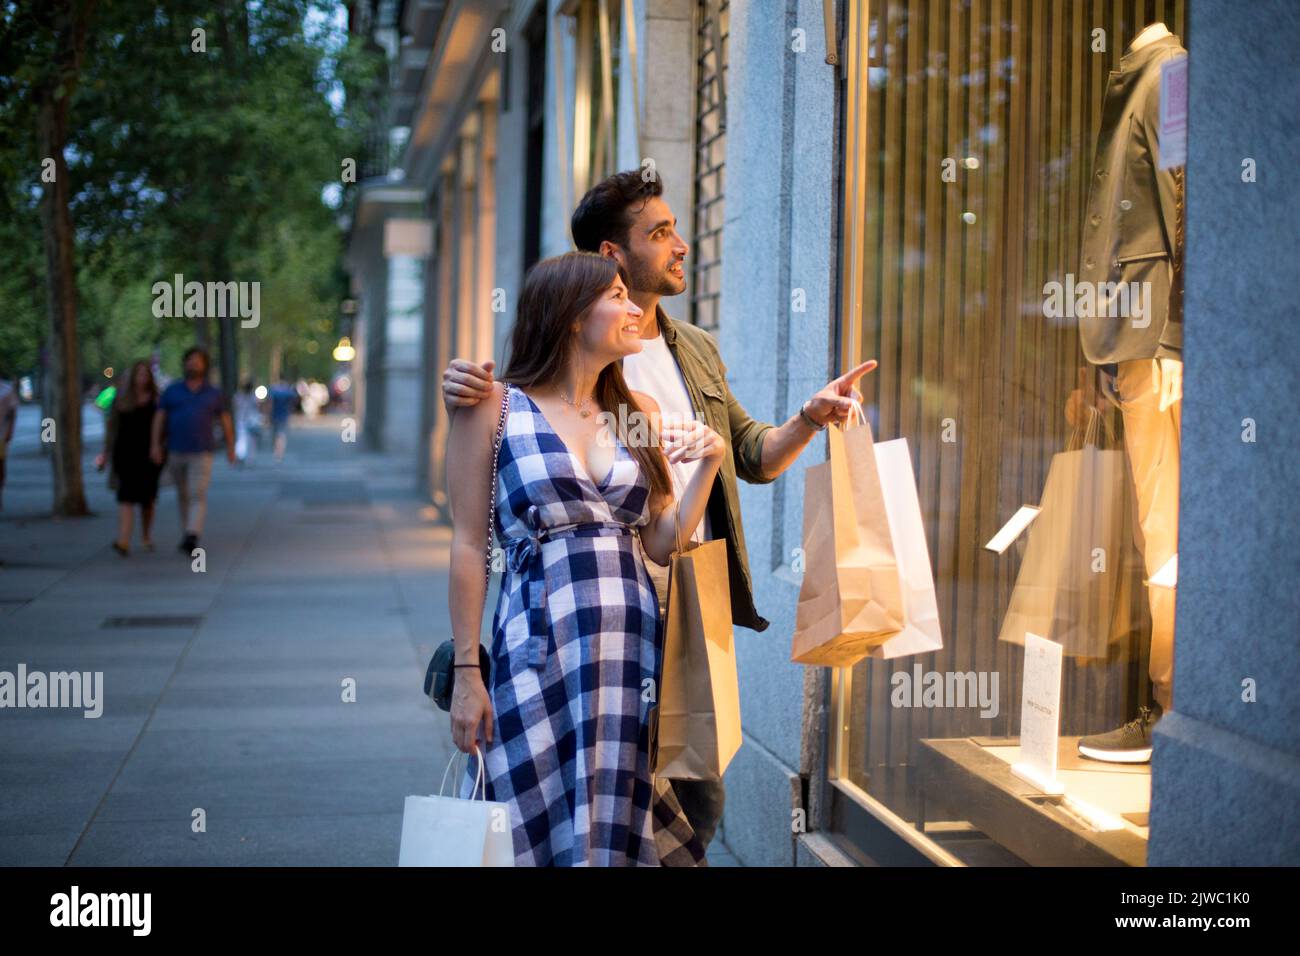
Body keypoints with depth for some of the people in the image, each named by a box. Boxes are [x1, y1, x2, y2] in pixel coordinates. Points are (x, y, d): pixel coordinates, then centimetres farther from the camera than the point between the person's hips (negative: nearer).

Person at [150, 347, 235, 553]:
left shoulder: (214, 393, 2)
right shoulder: (171, 390, 4)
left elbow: (225, 420, 9)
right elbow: (159, 418, 1)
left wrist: (231, 448, 10)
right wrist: (155, 445, -9)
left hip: (201, 453, -3)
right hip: (176, 452, 3)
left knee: (198, 496, -15)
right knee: (183, 495, 14)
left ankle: (191, 538, -26)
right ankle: (188, 532, 29)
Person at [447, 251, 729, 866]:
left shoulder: (639, 415, 12)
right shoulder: (495, 407, -2)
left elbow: (661, 543, 11)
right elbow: (468, 545, -3)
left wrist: (707, 464, -1)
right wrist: (466, 670, -5)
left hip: (629, 643, 4)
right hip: (539, 647, -4)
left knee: (610, 828, 8)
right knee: (536, 829, 2)